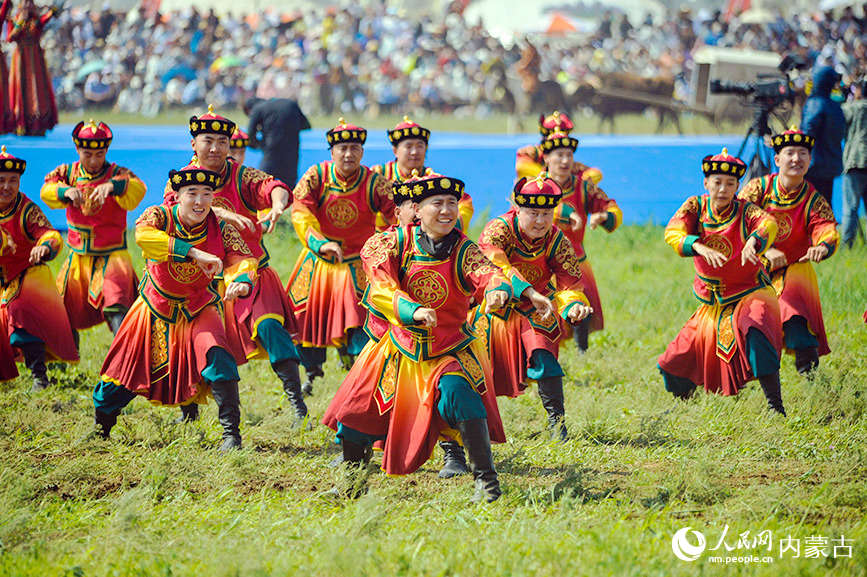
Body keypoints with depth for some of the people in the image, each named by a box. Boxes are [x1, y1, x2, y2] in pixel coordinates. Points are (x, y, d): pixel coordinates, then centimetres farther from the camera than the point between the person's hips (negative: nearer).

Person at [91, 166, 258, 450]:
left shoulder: (221, 229, -15)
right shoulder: (160, 216, -21)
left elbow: (243, 258, -25)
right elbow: (142, 234, -42)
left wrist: (243, 281, -51)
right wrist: (194, 252, -51)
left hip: (197, 309, 0)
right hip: (155, 307, 0)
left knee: (216, 354, -27)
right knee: (126, 365, 9)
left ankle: (232, 433, -21)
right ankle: (100, 428, 37)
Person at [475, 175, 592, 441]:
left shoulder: (557, 242, -16)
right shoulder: (498, 230, -25)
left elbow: (569, 284, -22)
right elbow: (497, 267, -44)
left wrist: (573, 307, -47)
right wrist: (530, 293, -59)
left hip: (534, 311, 1)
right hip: (496, 309, -1)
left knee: (543, 357, -21)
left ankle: (556, 421, -12)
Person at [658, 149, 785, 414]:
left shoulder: (744, 210, -14)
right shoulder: (695, 206, -5)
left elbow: (768, 223, -36)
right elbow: (672, 232, -23)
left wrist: (753, 242, -59)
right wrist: (700, 247, -43)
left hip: (750, 295, -4)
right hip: (712, 305, 4)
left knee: (756, 331, -36)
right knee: (676, 363, 8)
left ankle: (775, 405, -34)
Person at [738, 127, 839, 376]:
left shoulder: (814, 201, -9)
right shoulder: (758, 188, -8)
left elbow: (827, 230, -24)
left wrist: (822, 247, -50)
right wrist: (767, 250, -34)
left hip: (792, 270, -1)